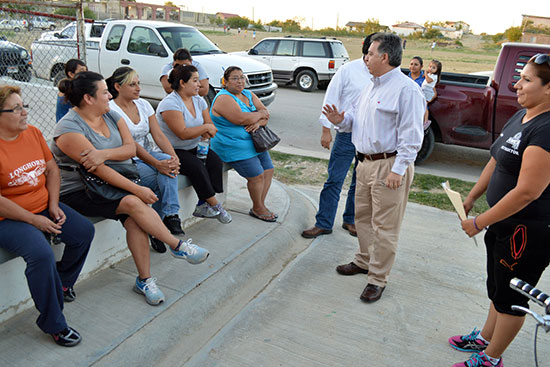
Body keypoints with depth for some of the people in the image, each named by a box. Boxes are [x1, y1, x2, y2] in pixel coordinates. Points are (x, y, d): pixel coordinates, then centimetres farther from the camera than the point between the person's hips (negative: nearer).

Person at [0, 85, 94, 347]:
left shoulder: (33, 132, 4)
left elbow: (52, 168, 11)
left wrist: (53, 204, -2)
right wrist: (33, 220, -20)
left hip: (44, 207, 7)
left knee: (84, 231, -4)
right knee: (41, 254, -28)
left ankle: (63, 282, 24)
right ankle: (53, 324, -9)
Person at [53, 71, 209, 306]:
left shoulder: (111, 115, 7)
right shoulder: (69, 129, -15)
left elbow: (131, 148, -4)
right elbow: (99, 171, -22)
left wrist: (104, 153, -24)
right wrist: (137, 189, -25)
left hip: (112, 183, 6)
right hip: (78, 193, -5)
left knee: (133, 219, -23)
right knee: (133, 203, -29)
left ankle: (144, 280, -13)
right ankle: (177, 246, -14)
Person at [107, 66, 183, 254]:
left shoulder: (143, 104, 9)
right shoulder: (111, 110, -10)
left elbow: (158, 135, 1)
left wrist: (173, 156, -19)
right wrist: (157, 164, -30)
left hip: (149, 154, 5)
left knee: (167, 161, -30)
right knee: (162, 182, -29)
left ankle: (170, 215, -33)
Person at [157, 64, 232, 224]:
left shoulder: (199, 100, 8)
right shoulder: (170, 104, -17)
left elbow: (210, 126, 9)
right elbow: (183, 133, -25)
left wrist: (206, 133, -15)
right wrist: (205, 128, -16)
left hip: (194, 148, 7)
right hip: (172, 151, -7)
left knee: (216, 162, -18)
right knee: (197, 167, -31)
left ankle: (203, 206, -17)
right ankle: (214, 205, -16)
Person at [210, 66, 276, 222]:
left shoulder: (249, 95, 11)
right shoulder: (224, 98, -15)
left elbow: (266, 113, 4)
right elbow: (241, 119, -28)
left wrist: (258, 122, -18)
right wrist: (260, 114, -12)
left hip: (254, 142, 9)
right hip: (234, 146, -9)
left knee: (268, 171, 6)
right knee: (257, 176, -12)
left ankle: (260, 205, 20)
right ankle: (258, 209, 10)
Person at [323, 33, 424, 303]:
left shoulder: (406, 89, -15)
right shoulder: (373, 86, 15)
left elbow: (411, 135, -18)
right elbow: (359, 116, 25)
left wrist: (398, 170, -22)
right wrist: (342, 119, 3)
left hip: (389, 166, -9)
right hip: (365, 162, 9)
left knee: (384, 225, 1)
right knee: (362, 216, 20)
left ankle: (378, 278, 14)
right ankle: (364, 260, 38)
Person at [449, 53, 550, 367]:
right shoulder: (522, 116, 6)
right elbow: (495, 163, 14)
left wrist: (479, 223, -19)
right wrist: (471, 199, 14)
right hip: (503, 223, 9)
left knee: (511, 297, 9)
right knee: (497, 287, 24)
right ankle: (485, 338, 43)